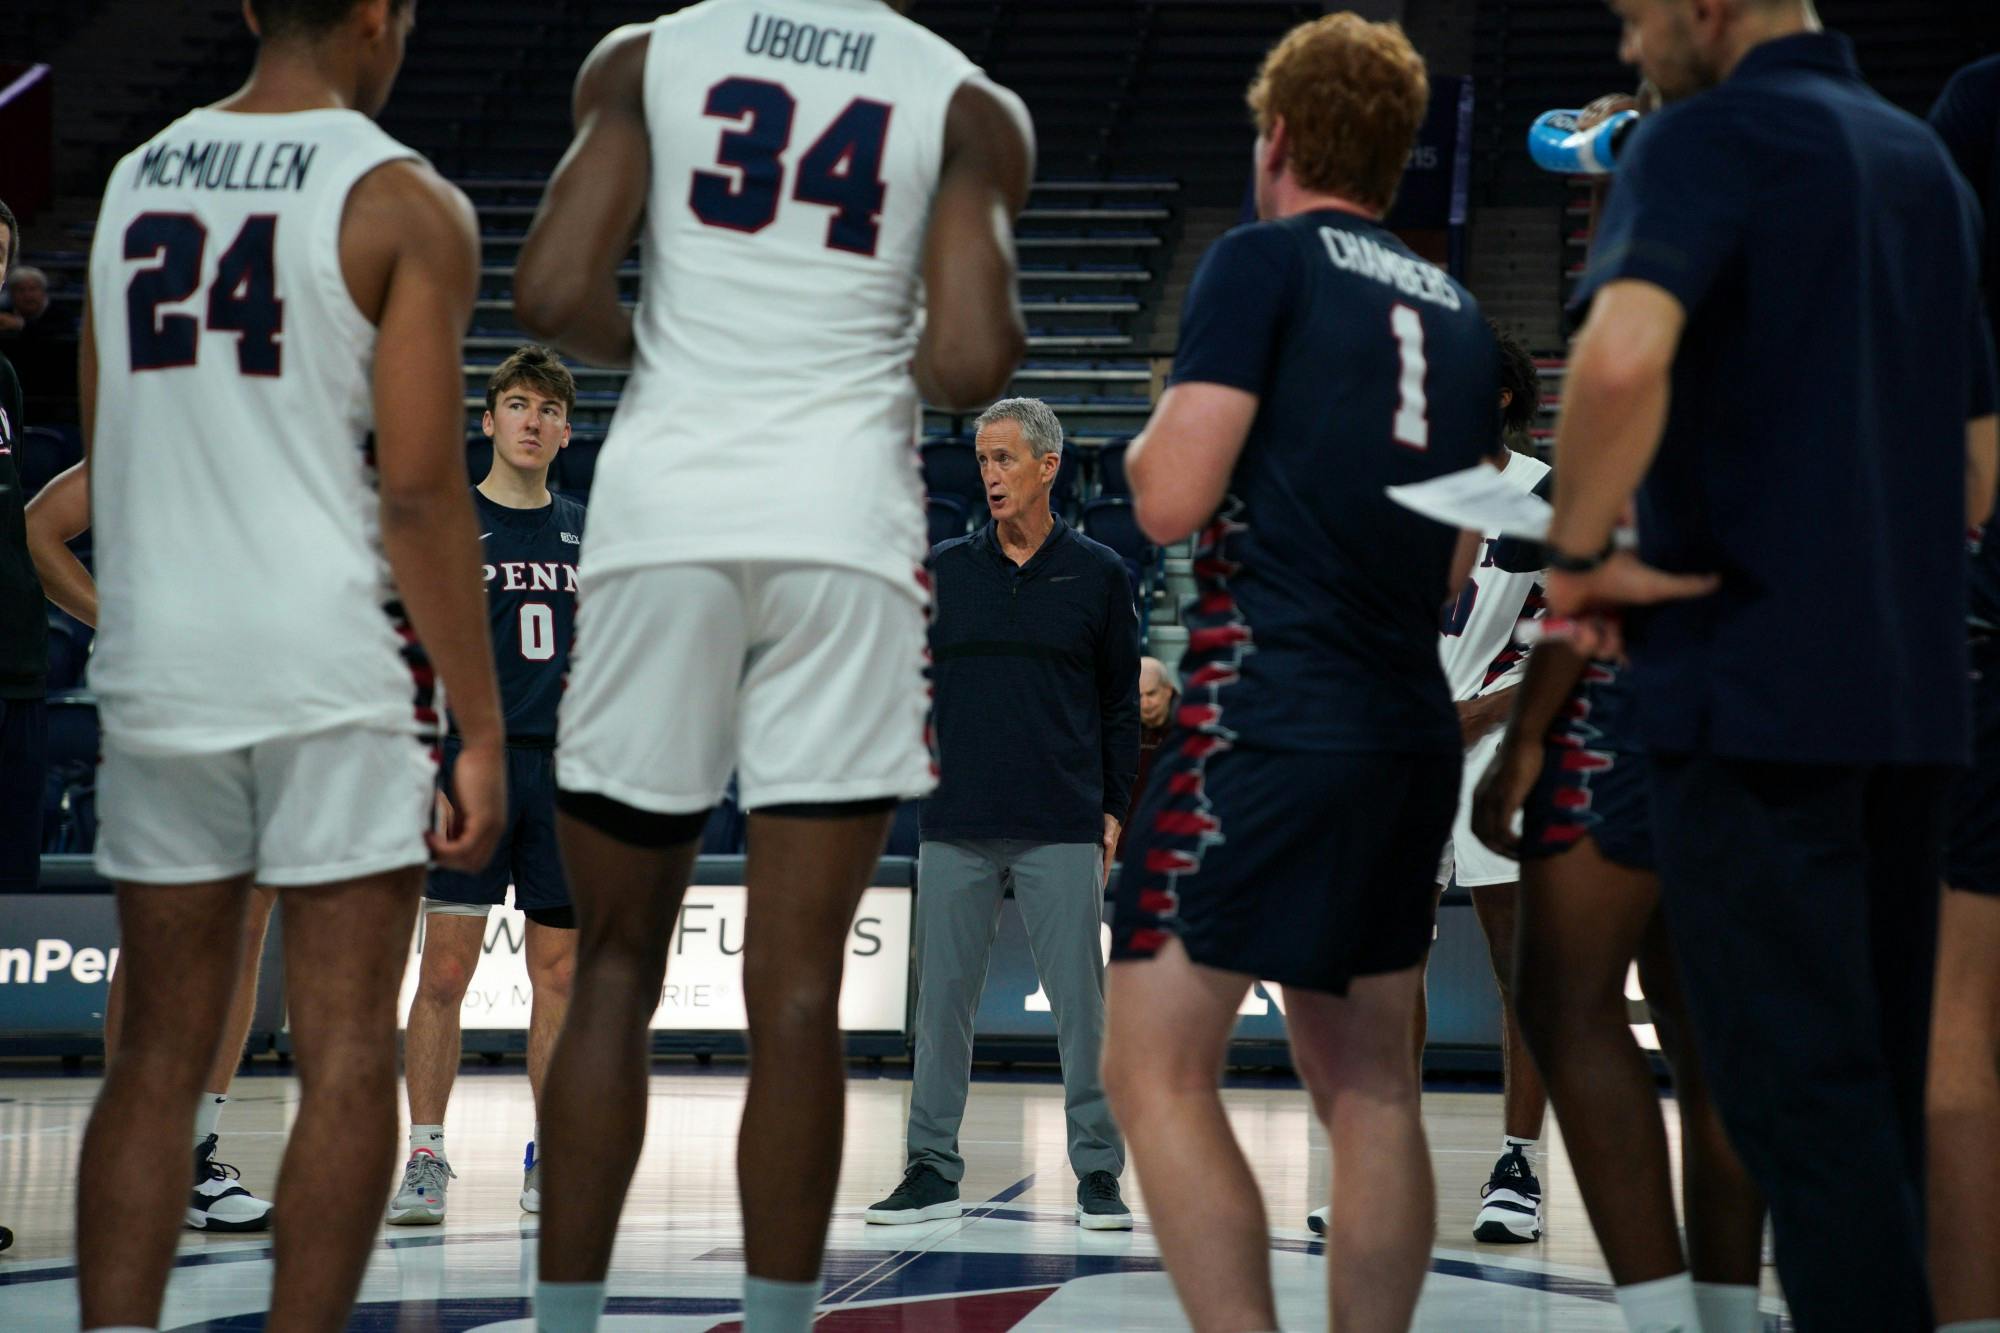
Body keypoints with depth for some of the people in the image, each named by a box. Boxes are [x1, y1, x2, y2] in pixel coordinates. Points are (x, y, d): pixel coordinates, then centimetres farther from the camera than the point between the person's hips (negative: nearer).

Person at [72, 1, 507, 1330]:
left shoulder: (134, 183, 11)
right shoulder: (405, 204, -6)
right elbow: (419, 488, -11)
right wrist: (482, 731, -7)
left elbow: (106, 456, 15)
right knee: (348, 1058, 2)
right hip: (335, 668, -5)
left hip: (157, 665, 5)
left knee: (160, 1056, 10)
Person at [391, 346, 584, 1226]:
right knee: (445, 971, -6)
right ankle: (425, 1158, 1)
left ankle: (550, 1157, 12)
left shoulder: (587, 534, 13)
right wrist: (424, 775, -11)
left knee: (560, 973, 5)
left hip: (566, 772, 3)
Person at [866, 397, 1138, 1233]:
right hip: (955, 826, 2)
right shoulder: (943, 570, 10)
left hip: (1062, 830, -2)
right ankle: (933, 1169, 11)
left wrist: (1115, 810, 3)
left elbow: (1121, 702, 8)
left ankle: (1098, 1171, 5)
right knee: (943, 997, 4)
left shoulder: (1098, 575, 6)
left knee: (1080, 999, -2)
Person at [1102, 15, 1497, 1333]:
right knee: (1367, 1079, 13)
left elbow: (1172, 502, -11)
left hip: (1269, 716, -7)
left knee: (1156, 1067, -6)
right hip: (1413, 731, 7)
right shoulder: (1457, 310, 16)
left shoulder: (1262, 261, -4)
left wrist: (1165, 424, 9)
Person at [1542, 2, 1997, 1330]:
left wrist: (1581, 550, -15)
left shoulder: (1709, 137, -9)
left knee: (1798, 1087, -5)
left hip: (1751, 684, -8)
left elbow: (1622, 354, -28)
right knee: (1878, 1079, 13)